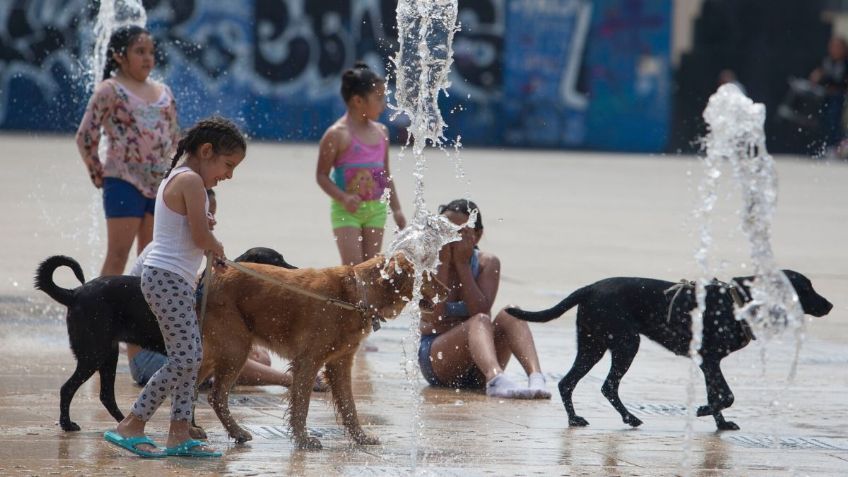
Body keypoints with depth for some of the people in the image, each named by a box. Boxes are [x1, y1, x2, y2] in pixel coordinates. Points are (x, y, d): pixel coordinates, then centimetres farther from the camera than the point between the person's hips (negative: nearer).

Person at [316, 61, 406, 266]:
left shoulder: (381, 132, 8)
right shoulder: (337, 134, -12)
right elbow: (322, 175, -10)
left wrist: (396, 209, 15)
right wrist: (343, 197, -24)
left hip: (376, 209, 6)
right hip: (347, 210, -6)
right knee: (353, 266, -12)